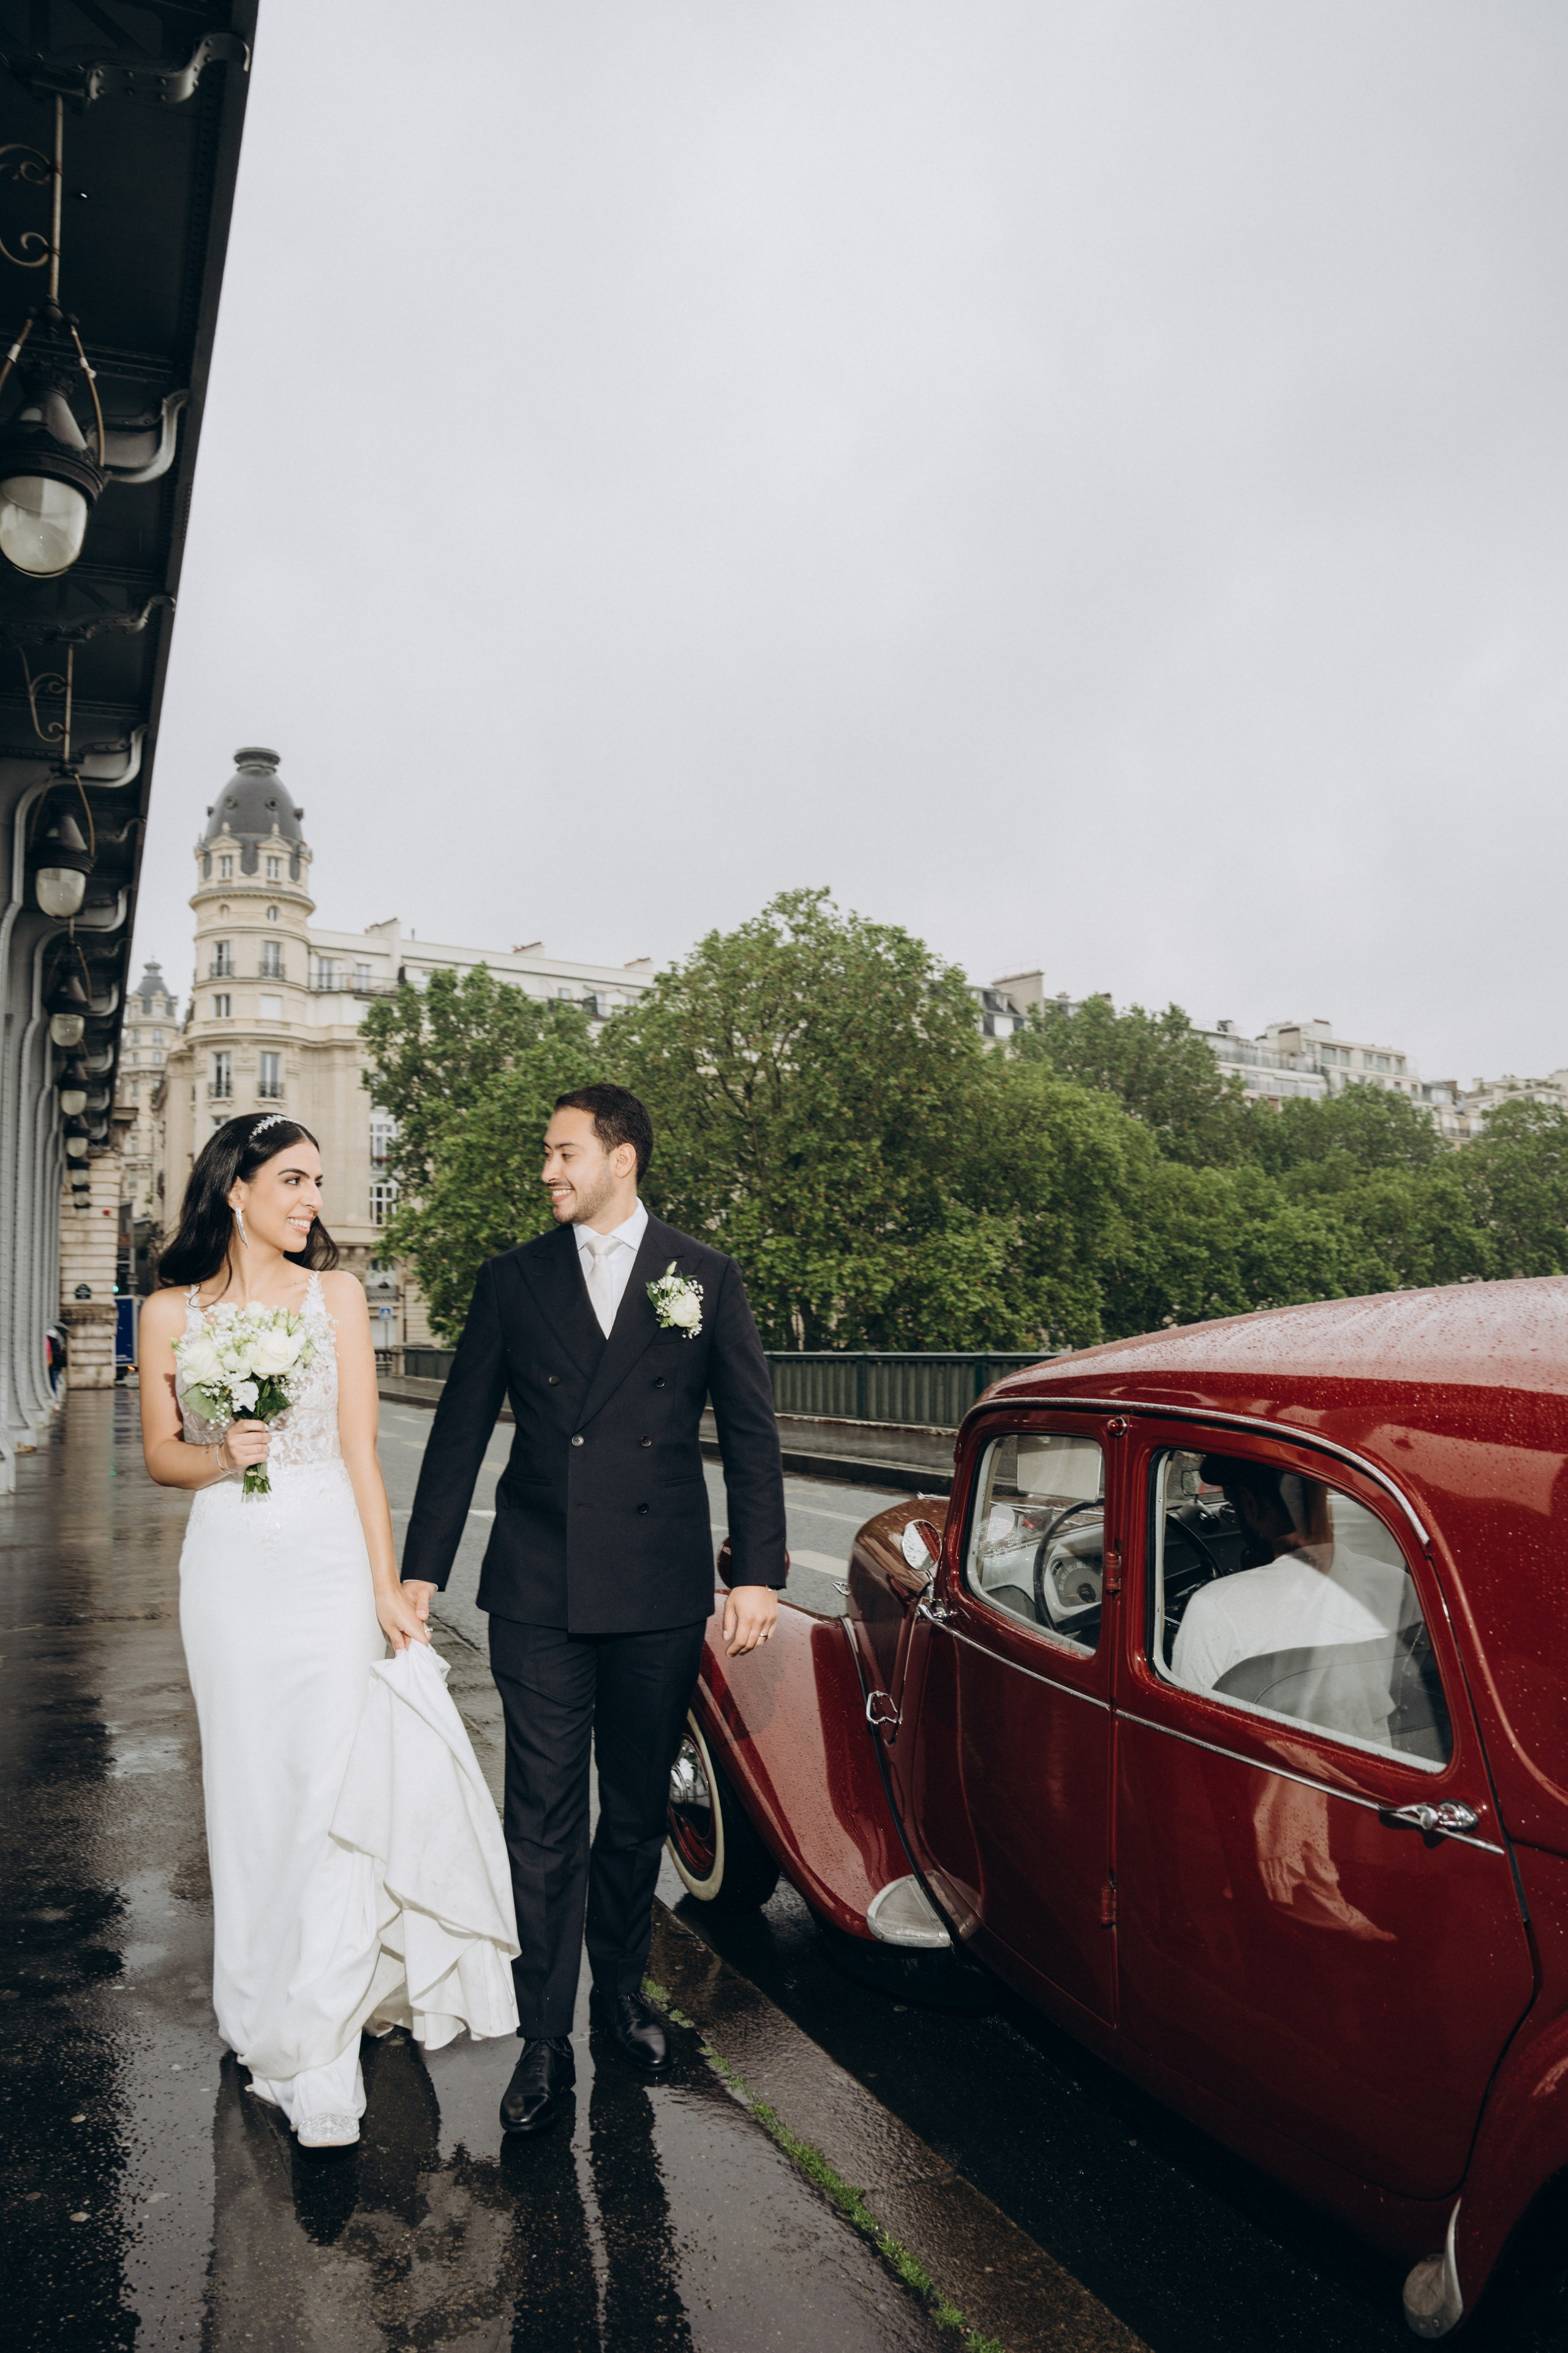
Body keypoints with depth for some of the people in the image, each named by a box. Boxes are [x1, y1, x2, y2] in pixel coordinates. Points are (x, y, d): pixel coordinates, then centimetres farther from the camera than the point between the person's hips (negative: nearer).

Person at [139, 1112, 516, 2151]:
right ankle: (263, 2015, 29)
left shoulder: (335, 1295, -1)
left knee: (336, 1787, -4)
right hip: (230, 1568, 1)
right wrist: (222, 1455, -14)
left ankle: (315, 2049, 6)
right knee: (250, 1791, 10)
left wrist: (388, 1589, -6)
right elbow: (159, 1453, 9)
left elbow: (362, 1452, -2)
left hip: (330, 1561, -1)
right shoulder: (171, 1312, 2)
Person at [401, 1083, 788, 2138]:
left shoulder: (706, 1277, 2)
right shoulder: (512, 1280, 4)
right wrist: (422, 1571, 3)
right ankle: (545, 2042, 17)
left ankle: (622, 1992, 36)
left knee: (639, 1812, 15)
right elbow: (461, 1431, 6)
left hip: (660, 1593, 0)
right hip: (539, 1594, 0)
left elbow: (750, 1432, 2)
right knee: (544, 1822, 3)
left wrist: (758, 1572, -3)